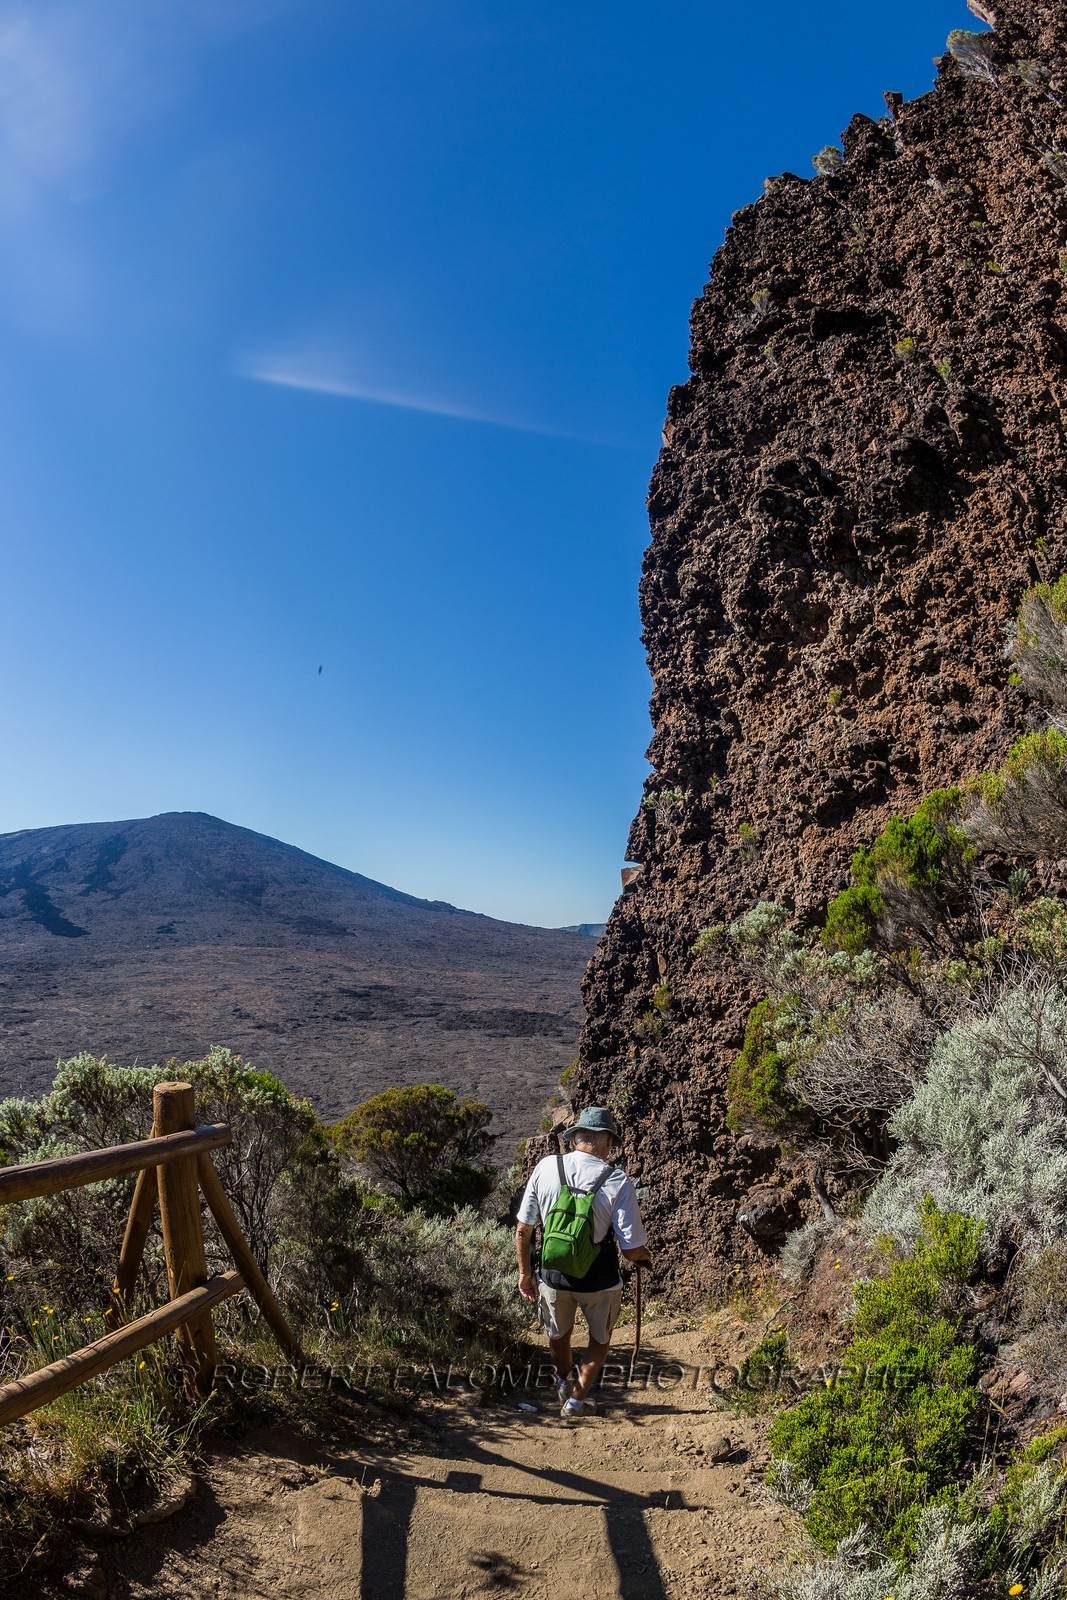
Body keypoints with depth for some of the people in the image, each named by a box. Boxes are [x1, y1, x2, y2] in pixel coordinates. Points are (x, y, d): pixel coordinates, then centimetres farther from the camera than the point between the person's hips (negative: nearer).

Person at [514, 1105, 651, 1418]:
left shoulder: (546, 1167, -10)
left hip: (553, 1275, 2)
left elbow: (522, 1230, -4)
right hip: (599, 1281, -2)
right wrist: (646, 1257, 9)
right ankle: (578, 1399, 37)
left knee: (558, 1334, 31)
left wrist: (525, 1272, 11)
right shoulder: (616, 1181, -18)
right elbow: (632, 1250, -14)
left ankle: (564, 1383, 55)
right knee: (600, 1339, 28)